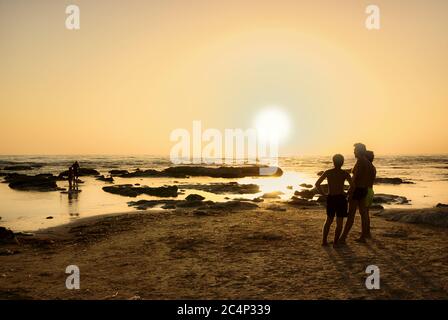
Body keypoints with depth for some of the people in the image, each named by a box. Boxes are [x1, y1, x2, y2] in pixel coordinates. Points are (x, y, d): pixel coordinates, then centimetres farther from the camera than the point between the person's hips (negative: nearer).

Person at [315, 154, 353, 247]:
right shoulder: (345, 173, -4)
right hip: (340, 198, -3)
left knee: (329, 220, 19)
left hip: (330, 198, 3)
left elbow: (317, 184, -1)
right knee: (339, 222, 8)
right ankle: (335, 242, 4)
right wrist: (347, 194, 5)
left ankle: (324, 240, 13)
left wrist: (324, 194, 6)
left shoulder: (327, 172, 2)